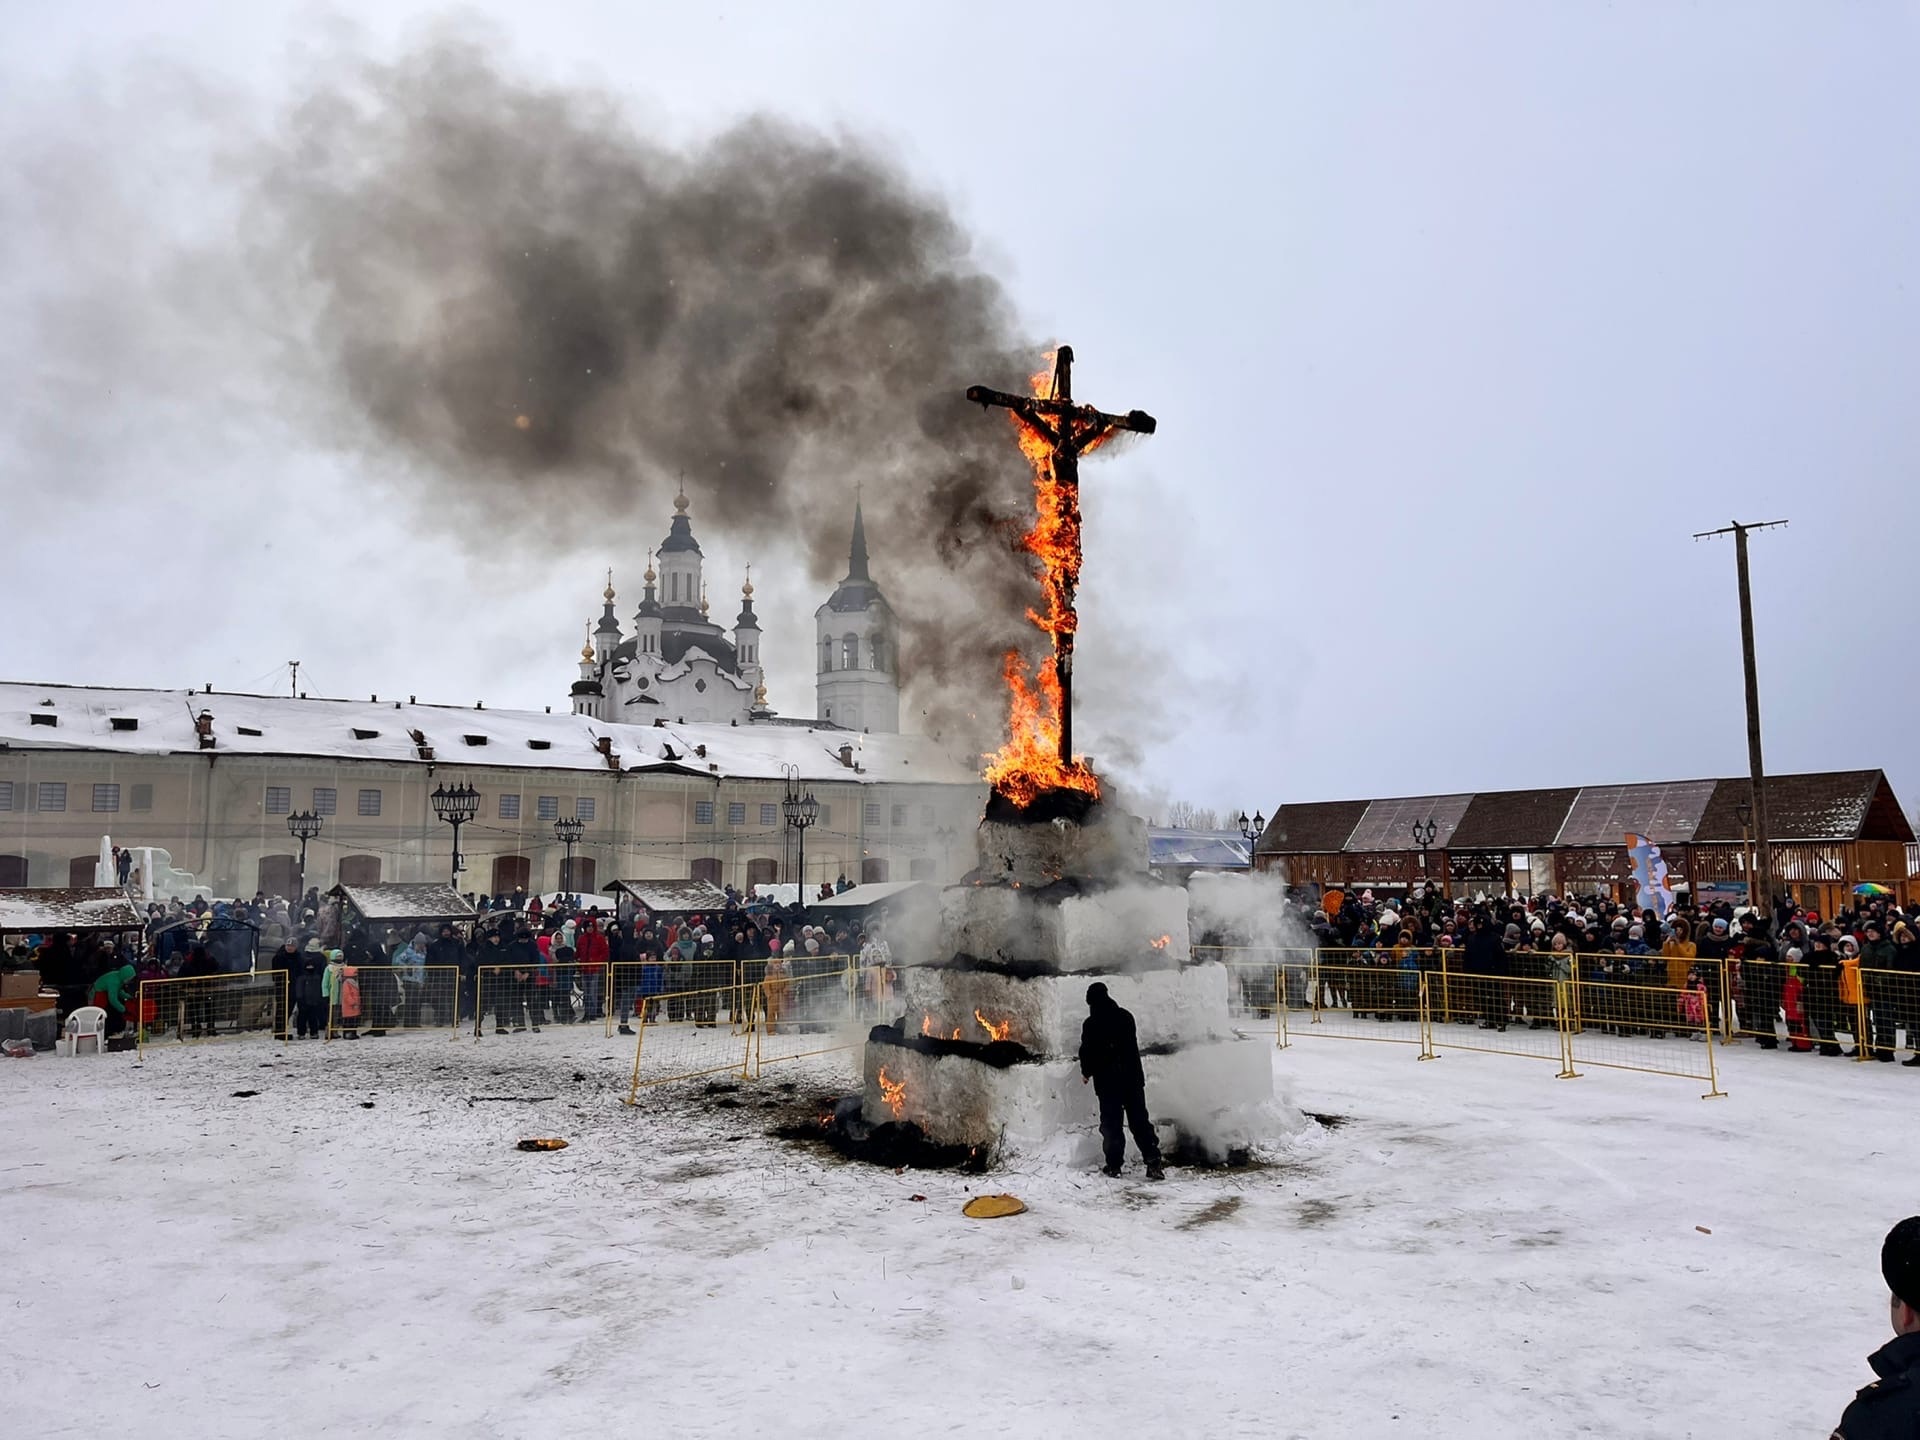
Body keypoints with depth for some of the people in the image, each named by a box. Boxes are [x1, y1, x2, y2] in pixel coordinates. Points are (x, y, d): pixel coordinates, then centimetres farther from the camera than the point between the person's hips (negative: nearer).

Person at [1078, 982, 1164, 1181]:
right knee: (1139, 1120, 6)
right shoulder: (1126, 1016, 3)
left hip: (1107, 1081, -3)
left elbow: (1087, 1052, -6)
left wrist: (1086, 1072, 12)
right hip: (1133, 1077, 4)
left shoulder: (1091, 1024, -11)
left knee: (1111, 1123, 7)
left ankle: (1113, 1164, 9)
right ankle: (1153, 1161, -2)